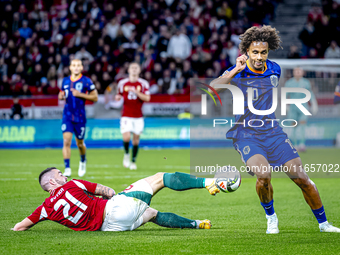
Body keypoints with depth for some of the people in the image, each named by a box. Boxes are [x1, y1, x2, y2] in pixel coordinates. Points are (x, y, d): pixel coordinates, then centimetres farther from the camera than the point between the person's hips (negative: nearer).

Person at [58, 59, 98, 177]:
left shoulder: (86, 81, -5)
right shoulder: (65, 81, 8)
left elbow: (95, 97, -5)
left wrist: (80, 94, -16)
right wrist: (61, 95, -2)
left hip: (80, 117, -2)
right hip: (67, 116, 2)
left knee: (80, 143, 10)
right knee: (66, 141, -13)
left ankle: (83, 161, 42)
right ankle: (67, 169, -14)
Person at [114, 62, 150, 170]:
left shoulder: (143, 83, 1)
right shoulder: (122, 83, 5)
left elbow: (147, 98, -8)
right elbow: (119, 95, 16)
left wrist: (135, 91, -19)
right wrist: (117, 97, -8)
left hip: (138, 117, 1)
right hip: (126, 116, 0)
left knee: (136, 139, 4)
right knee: (126, 137, -17)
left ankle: (133, 161, 20)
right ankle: (126, 154, 12)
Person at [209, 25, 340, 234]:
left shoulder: (275, 70, 3)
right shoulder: (237, 73, -12)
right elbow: (213, 87, -30)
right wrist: (235, 71, -34)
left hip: (272, 131, 4)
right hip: (246, 135, -4)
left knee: (301, 178, -1)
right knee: (264, 174, -28)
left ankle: (323, 223, 17)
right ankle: (271, 218, 0)